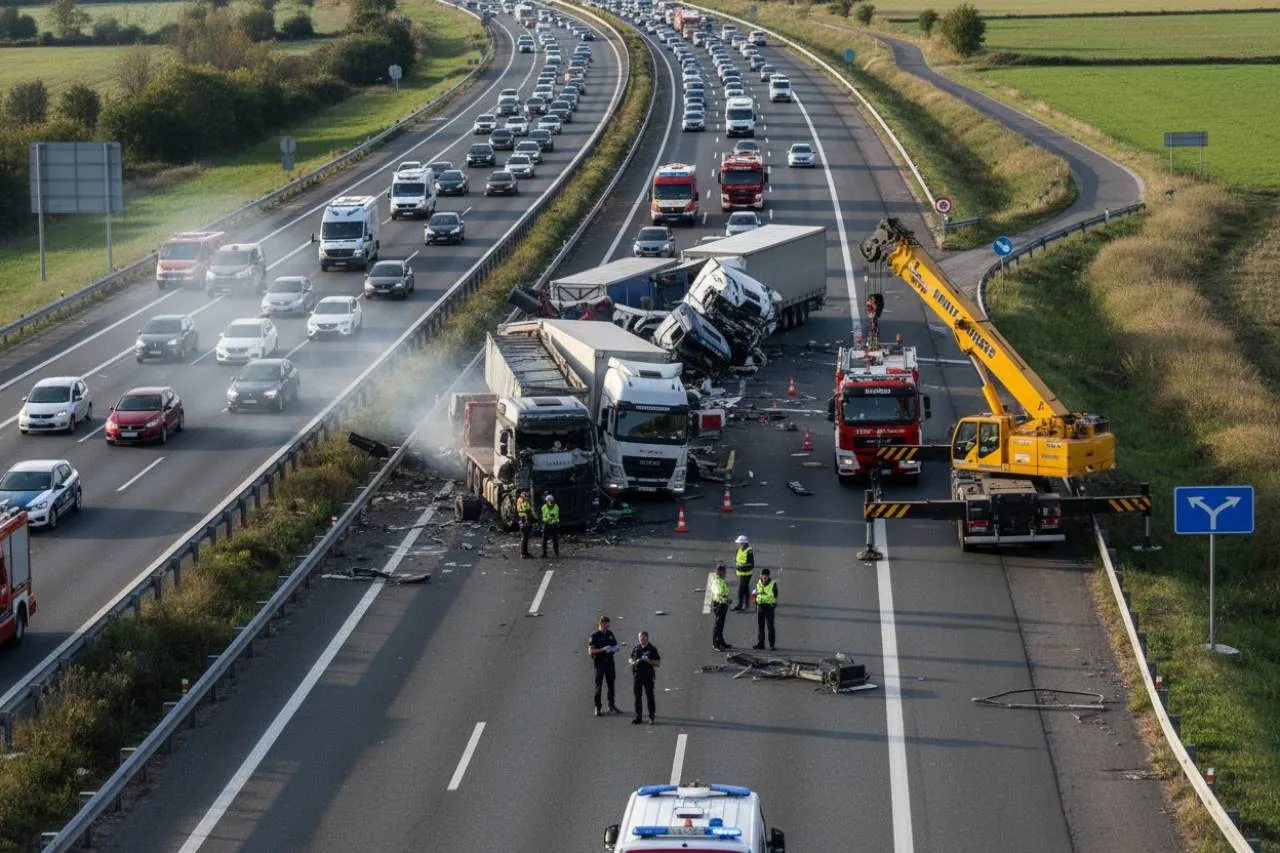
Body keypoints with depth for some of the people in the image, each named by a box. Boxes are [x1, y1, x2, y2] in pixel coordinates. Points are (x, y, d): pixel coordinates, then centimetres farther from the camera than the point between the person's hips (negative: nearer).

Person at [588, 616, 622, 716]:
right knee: (598, 685, -1)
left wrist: (615, 649, -4)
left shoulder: (610, 634, 9)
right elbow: (590, 651, -14)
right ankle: (597, 707, 3)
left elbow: (615, 644, 20)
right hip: (599, 662, -6)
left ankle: (612, 706, 22)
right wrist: (603, 650, -25)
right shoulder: (595, 636, -9)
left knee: (611, 685, 12)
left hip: (609, 662, 6)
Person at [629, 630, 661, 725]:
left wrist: (648, 660, -18)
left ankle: (651, 717, 6)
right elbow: (631, 659, 18)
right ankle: (638, 717, 11)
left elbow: (658, 663, -3)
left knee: (649, 696, -1)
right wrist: (633, 662, -5)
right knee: (637, 696, 5)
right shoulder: (635, 648, 9)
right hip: (637, 674, 3)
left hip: (648, 675, -3)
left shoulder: (652, 649, -1)